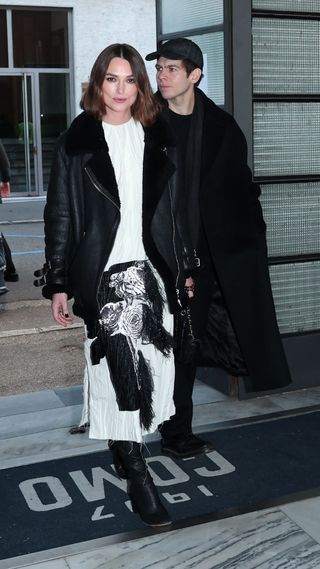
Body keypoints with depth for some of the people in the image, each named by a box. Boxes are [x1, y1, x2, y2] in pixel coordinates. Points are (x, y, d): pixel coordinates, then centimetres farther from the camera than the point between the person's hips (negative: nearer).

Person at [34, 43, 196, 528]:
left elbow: (174, 209, 14)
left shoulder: (156, 137, 10)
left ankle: (126, 447, 24)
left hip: (153, 270, 4)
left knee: (152, 363, 3)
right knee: (122, 365, -10)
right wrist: (58, 284, -2)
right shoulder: (78, 140, 1)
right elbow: (60, 214, 1)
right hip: (103, 273, -3)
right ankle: (136, 475, 2)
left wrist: (185, 267, 13)